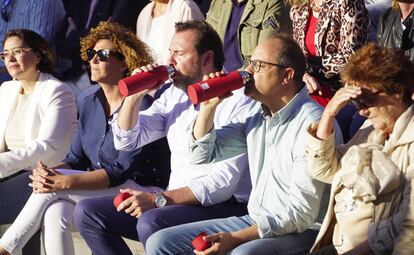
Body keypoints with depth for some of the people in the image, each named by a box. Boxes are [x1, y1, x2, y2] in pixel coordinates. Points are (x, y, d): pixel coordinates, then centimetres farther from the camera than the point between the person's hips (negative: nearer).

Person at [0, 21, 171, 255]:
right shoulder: (89, 100, 10)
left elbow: (123, 170, -19)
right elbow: (76, 160, 12)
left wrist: (64, 182, -27)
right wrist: (49, 173, -12)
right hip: (100, 189, 6)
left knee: (52, 190, -22)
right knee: (54, 213, -26)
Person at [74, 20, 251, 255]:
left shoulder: (236, 102, -11)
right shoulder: (175, 95, 14)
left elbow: (224, 182, -20)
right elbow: (126, 140, 16)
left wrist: (159, 199, -24)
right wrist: (135, 95, -1)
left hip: (225, 207, -8)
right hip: (174, 200, 8)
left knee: (151, 223, -35)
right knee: (87, 212, -2)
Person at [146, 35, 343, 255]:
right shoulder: (254, 113, 9)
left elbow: (302, 212, -20)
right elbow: (202, 155, 15)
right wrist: (209, 105, -2)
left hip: (302, 232, -8)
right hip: (255, 221, 8)